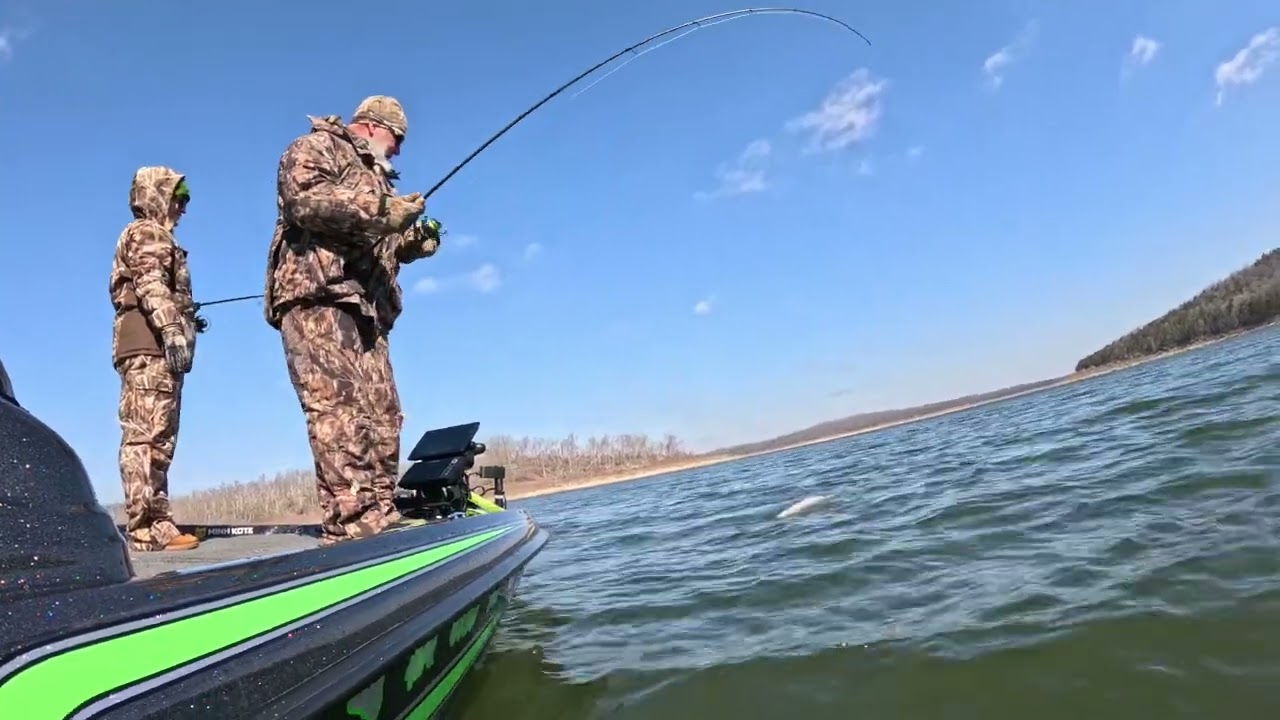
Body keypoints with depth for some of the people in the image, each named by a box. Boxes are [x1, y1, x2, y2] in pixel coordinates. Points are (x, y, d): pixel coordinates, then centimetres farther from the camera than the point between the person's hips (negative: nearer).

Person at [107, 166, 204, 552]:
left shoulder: (156, 238, 30)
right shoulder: (146, 232, 1)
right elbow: (150, 285, -15)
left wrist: (187, 320, 23)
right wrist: (172, 327, -25)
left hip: (156, 349, 10)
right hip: (149, 346, -10)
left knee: (158, 441, 7)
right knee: (144, 436, -14)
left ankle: (158, 525, 8)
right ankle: (143, 528, -17)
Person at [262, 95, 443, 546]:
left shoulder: (372, 178, 35)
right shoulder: (315, 147, 9)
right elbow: (304, 201, -11)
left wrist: (412, 242, 16)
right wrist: (379, 211, -16)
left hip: (364, 309, 9)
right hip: (317, 297, -9)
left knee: (381, 417, -1)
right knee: (340, 412, -20)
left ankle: (379, 518, -1)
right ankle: (353, 525, -27)